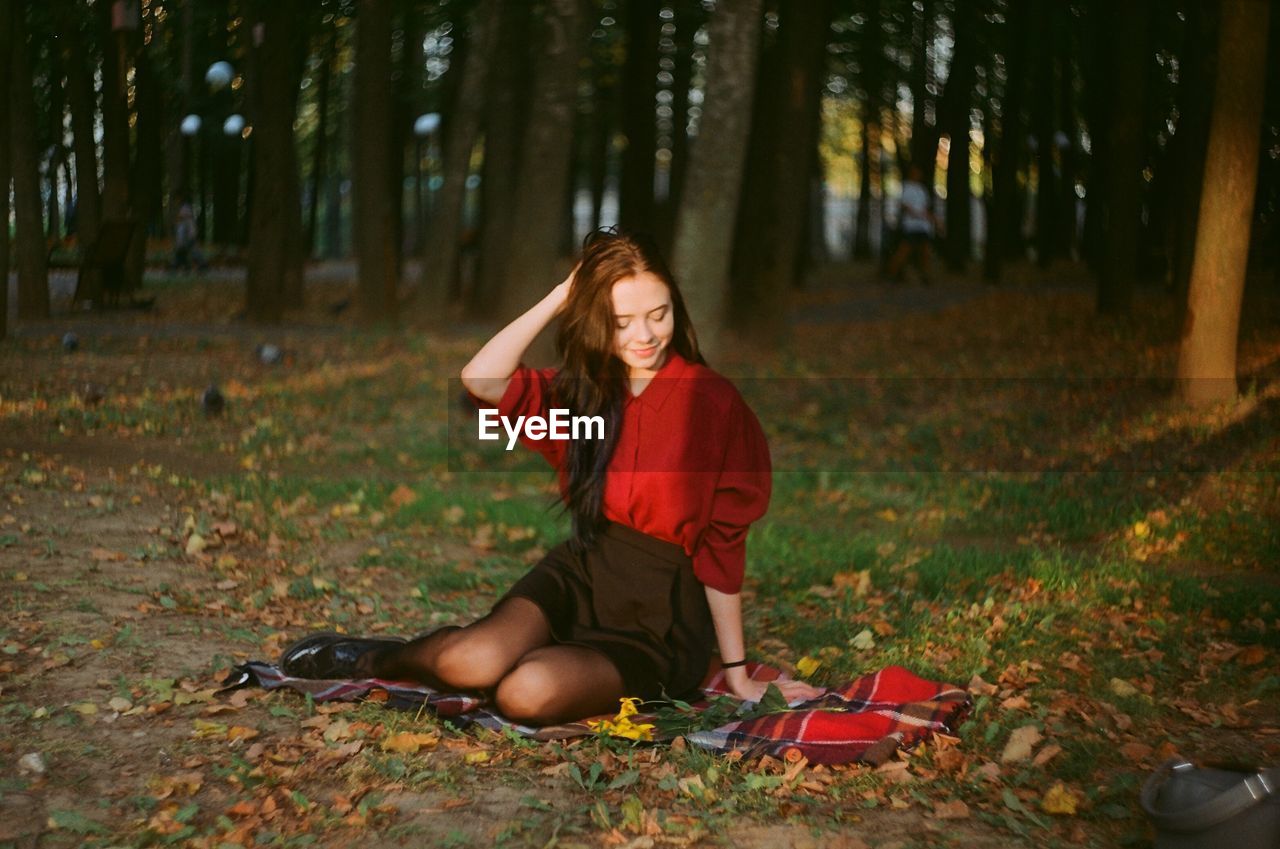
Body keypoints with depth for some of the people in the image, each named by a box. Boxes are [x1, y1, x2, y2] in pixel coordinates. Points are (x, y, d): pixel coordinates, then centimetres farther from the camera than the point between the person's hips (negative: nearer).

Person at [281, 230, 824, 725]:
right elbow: (480, 379, -10)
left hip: (663, 613, -4)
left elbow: (722, 546, -8)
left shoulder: (714, 403, -10)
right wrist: (562, 295, -9)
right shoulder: (583, 391, 6)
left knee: (528, 692, -31)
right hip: (580, 574, 4)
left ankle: (381, 661, -4)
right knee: (473, 662, -27)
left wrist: (737, 675, -5)